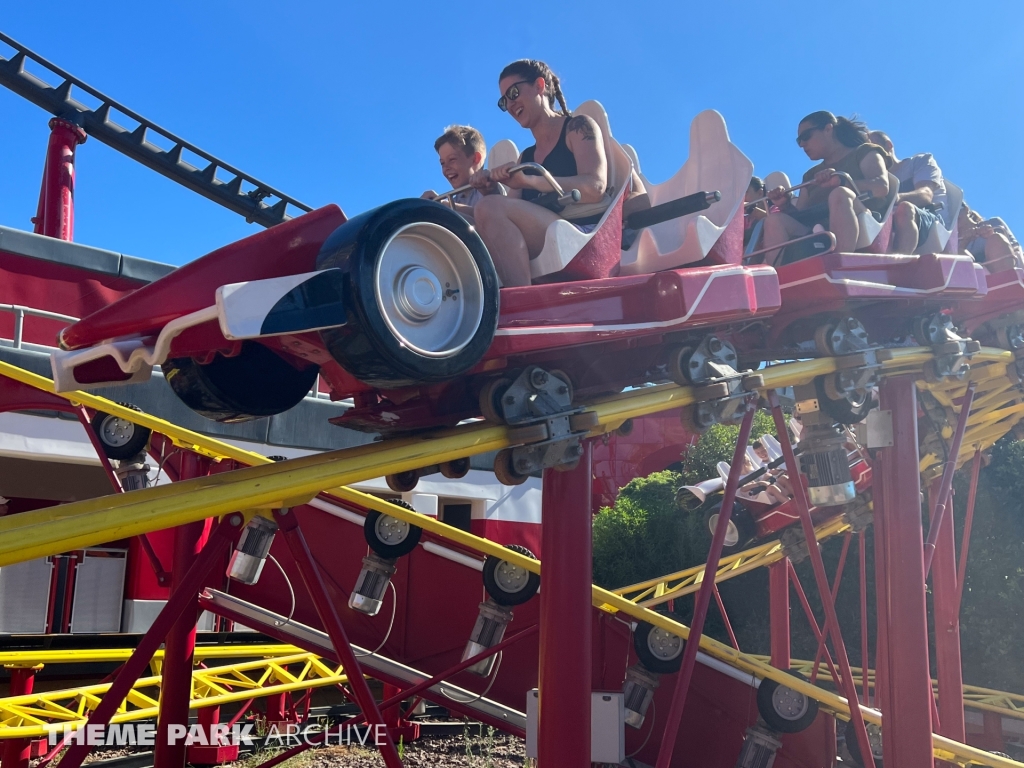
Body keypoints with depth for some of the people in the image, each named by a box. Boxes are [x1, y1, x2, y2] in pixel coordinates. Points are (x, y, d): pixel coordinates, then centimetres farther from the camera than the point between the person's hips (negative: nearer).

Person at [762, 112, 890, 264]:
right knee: (775, 219, -19)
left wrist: (842, 182, -18)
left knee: (839, 194, -33)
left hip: (864, 228, -4)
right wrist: (786, 205, 1)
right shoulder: (811, 175, 32)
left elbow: (882, 186, -2)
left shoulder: (864, 152, 18)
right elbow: (799, 216, 22)